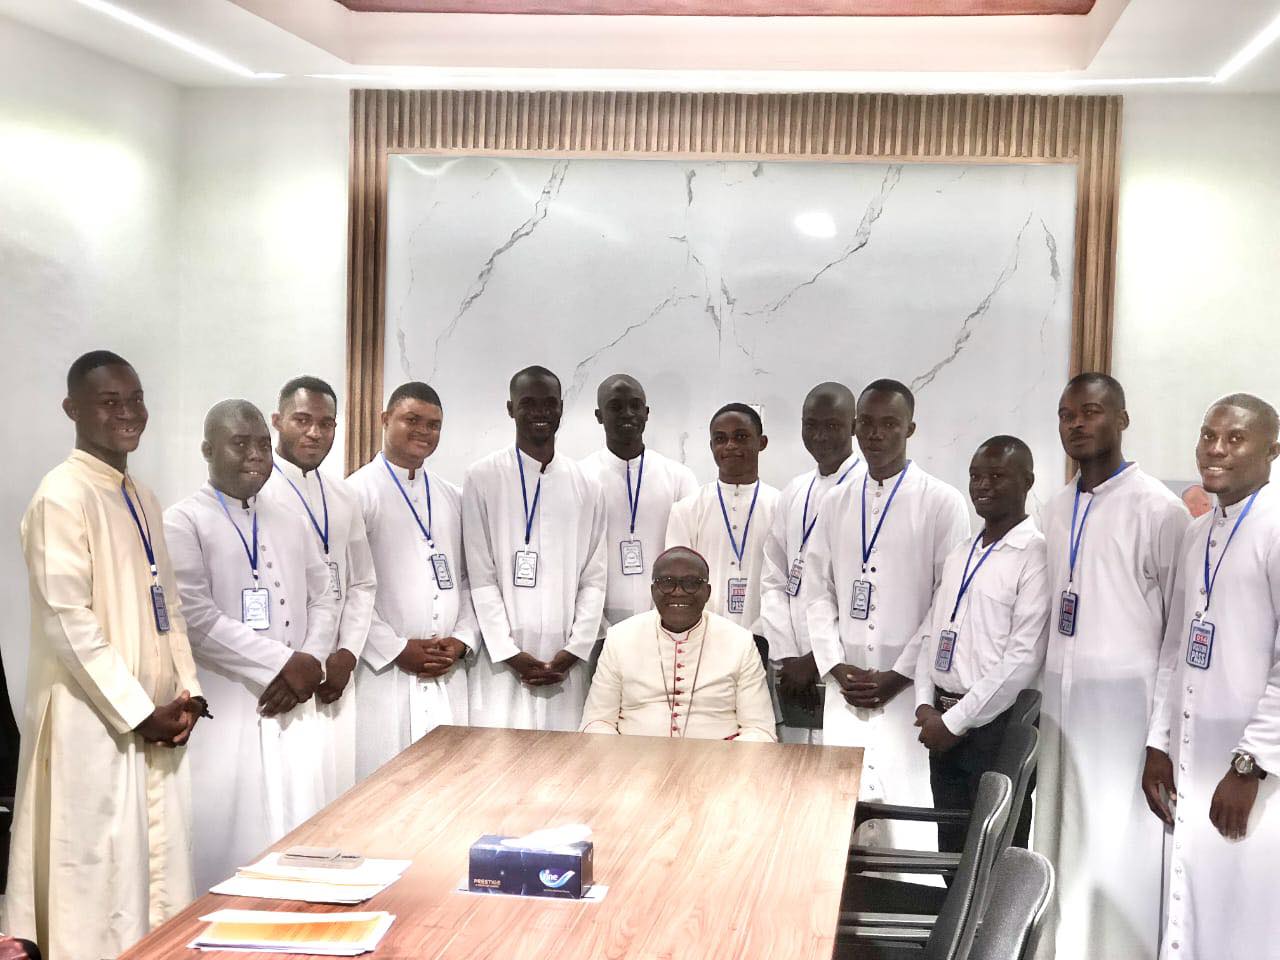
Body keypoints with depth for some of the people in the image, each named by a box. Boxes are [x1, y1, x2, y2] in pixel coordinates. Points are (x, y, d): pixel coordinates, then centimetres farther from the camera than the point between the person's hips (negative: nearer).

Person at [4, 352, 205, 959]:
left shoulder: (142, 498, 13)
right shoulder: (62, 495, -13)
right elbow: (67, 621, -18)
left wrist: (187, 692, 4)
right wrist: (139, 712, -15)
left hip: (153, 721, 8)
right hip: (95, 722, -8)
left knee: (158, 869, 11)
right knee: (100, 878, -3)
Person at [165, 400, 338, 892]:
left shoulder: (291, 523, 15)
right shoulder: (183, 523, -5)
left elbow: (323, 599, 15)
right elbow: (197, 618, -14)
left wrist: (311, 661, -5)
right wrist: (282, 663, -14)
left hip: (293, 705, 6)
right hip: (224, 711, -6)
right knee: (229, 840, -4)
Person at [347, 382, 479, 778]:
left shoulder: (453, 499, 15)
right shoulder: (359, 492, -3)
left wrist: (463, 640, 1)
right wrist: (395, 649, -11)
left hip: (448, 675, 5)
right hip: (383, 673, -5)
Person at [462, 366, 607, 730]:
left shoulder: (585, 486, 10)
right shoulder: (482, 478, 1)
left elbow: (594, 578, 8)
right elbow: (480, 576, -2)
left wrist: (574, 650, -3)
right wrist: (510, 653, -8)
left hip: (565, 662, 2)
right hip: (503, 659, -2)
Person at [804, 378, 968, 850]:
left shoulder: (942, 503, -2)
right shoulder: (836, 504, 12)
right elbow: (816, 593, 11)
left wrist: (898, 675, -10)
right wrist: (836, 667, -2)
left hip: (910, 688, -4)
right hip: (844, 688, 4)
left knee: (904, 809, -7)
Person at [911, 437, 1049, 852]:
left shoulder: (1035, 554, -12)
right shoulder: (960, 554, 13)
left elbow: (1023, 659, -17)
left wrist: (956, 721, -14)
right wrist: (926, 706, 1)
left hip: (996, 725, -7)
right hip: (945, 723, 7)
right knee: (952, 853, 15)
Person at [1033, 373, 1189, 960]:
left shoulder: (1157, 509, -10)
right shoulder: (1055, 509, 11)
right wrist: (1040, 690, 13)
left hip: (1123, 697, -6)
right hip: (1059, 694, 7)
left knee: (1115, 846, -3)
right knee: (1058, 839, 12)